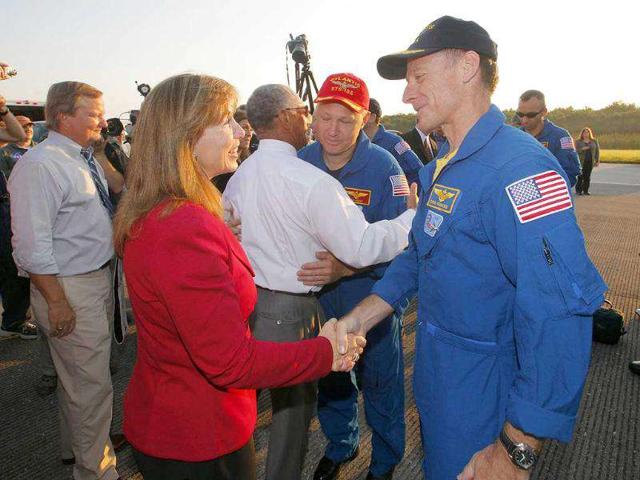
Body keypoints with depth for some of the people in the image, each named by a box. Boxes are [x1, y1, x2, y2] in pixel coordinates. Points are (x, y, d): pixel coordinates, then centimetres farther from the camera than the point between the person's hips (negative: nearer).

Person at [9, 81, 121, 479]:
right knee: (91, 385, 3)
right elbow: (33, 245, -22)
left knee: (79, 376, 24)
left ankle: (77, 445, 45)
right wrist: (57, 302, -20)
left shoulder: (87, 159, 10)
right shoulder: (40, 165, -18)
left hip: (99, 279, 9)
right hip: (70, 289, -9)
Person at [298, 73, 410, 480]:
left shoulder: (383, 166, -18)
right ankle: (340, 446, 50)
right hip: (318, 298, 4)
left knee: (380, 386, 15)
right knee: (330, 381, 23)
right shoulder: (301, 162, -7)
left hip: (372, 300, -3)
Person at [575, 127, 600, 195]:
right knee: (580, 176, -7)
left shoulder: (594, 141, 9)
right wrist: (582, 149, -21)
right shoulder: (578, 141, 4)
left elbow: (597, 151, 9)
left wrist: (597, 161, 4)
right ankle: (578, 190, 0)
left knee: (587, 177, 2)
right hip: (581, 161, -2)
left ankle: (585, 191, 7)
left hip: (590, 161, 2)